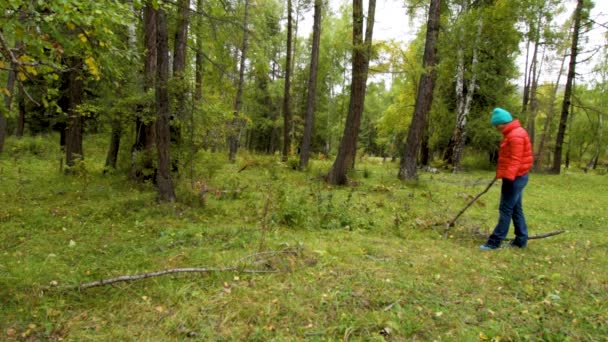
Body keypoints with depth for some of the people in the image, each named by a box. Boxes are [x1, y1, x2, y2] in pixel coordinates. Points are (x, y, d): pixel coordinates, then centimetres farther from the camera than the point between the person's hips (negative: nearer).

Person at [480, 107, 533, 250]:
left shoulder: (516, 135, -17)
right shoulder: (512, 133, 17)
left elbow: (516, 159, -24)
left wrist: (508, 176, -28)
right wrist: (503, 174, 24)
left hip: (515, 178, -10)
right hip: (515, 177, 10)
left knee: (506, 209, -8)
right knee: (516, 209, 13)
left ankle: (495, 241, -5)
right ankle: (521, 240, 20)